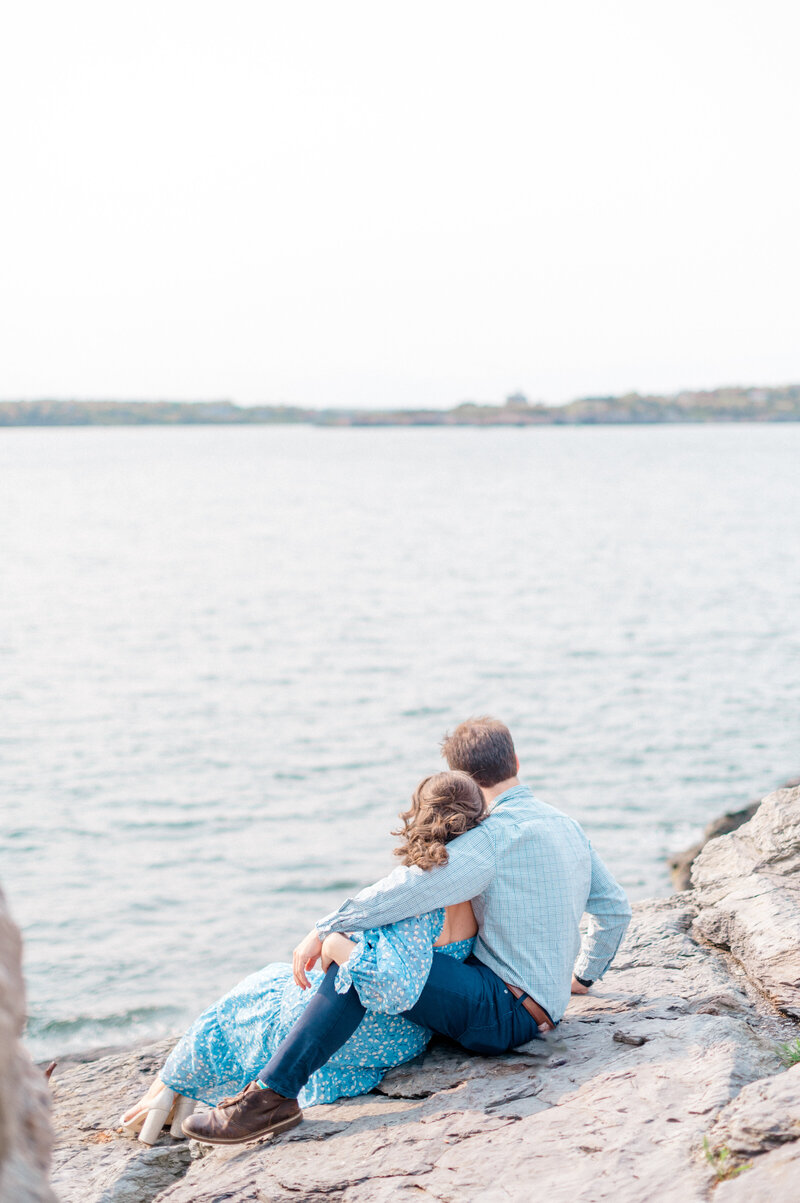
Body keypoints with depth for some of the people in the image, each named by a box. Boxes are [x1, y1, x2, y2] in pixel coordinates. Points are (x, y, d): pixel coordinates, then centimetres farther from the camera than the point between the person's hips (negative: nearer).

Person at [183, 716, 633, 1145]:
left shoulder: (495, 835, -16)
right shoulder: (566, 825, 12)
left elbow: (410, 887, -27)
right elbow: (616, 907, 21)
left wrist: (324, 930, -22)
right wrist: (584, 975, 35)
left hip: (503, 1014, -10)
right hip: (536, 1010, 10)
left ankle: (274, 1093, -28)